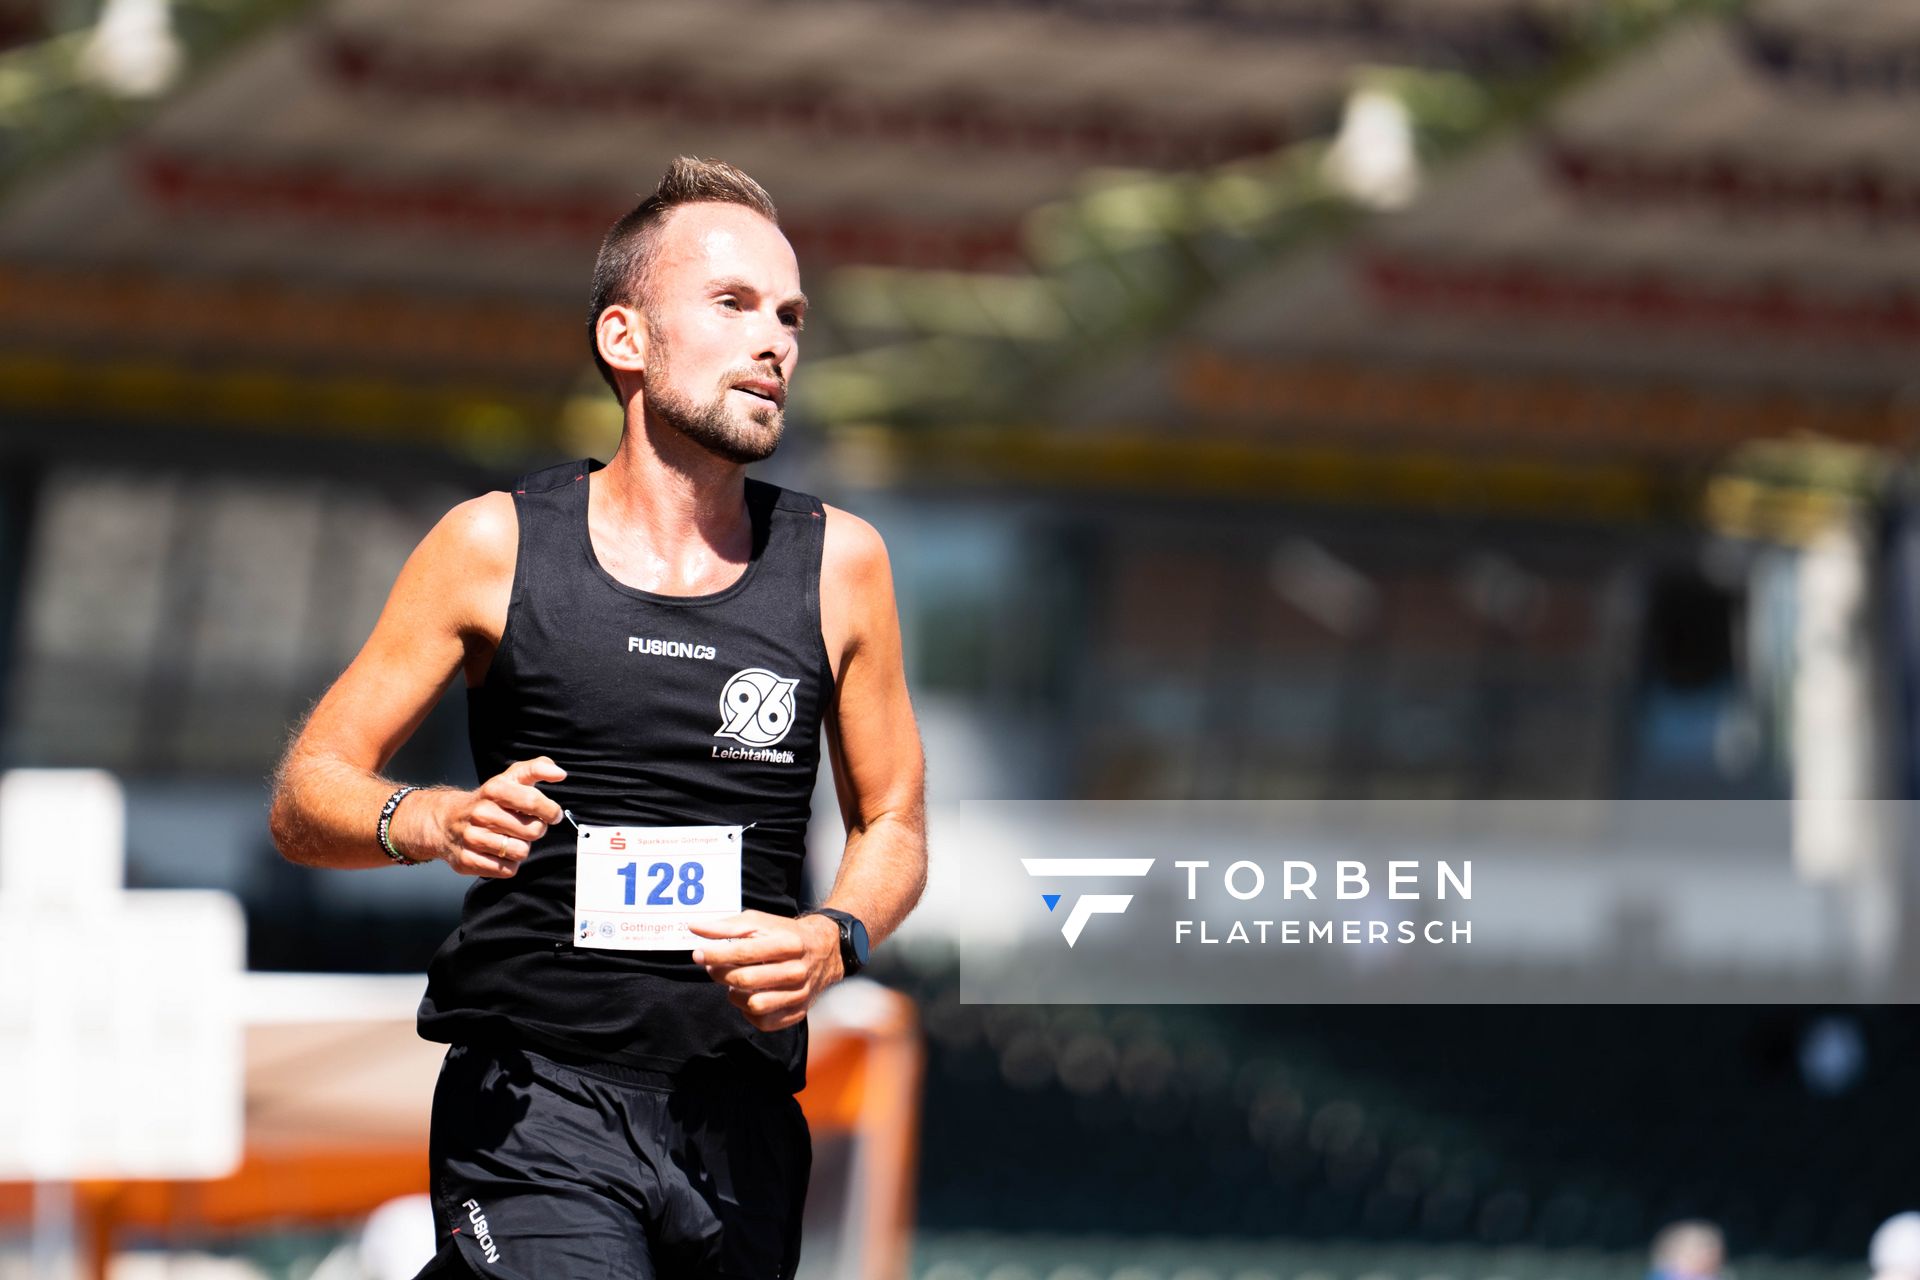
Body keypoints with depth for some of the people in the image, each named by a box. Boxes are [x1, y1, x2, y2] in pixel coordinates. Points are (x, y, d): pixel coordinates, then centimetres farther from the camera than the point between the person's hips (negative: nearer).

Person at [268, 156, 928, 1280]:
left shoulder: (840, 564, 8)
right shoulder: (498, 545, 3)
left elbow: (895, 826, 17)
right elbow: (306, 796, 6)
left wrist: (835, 941, -4)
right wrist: (434, 823, -15)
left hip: (743, 1119, 4)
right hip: (539, 1102, -3)